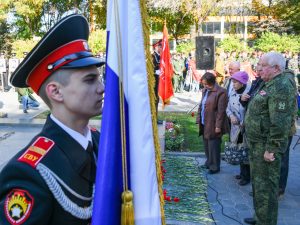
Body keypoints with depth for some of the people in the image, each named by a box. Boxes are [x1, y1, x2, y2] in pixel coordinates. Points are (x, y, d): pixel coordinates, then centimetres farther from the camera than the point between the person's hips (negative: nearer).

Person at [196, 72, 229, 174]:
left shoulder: (220, 92, -15)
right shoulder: (205, 91, 11)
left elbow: (221, 111, -17)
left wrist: (218, 126, -17)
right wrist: (198, 120, 10)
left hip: (213, 125, -8)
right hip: (204, 124, 8)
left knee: (213, 146, 1)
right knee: (206, 145, 17)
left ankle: (215, 166, 14)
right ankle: (209, 162, 33)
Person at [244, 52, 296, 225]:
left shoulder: (281, 87, -19)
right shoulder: (269, 84, 14)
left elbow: (279, 123, -25)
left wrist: (271, 149, -24)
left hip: (267, 146, -11)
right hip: (257, 142, 11)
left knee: (265, 185, -2)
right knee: (258, 181, 21)